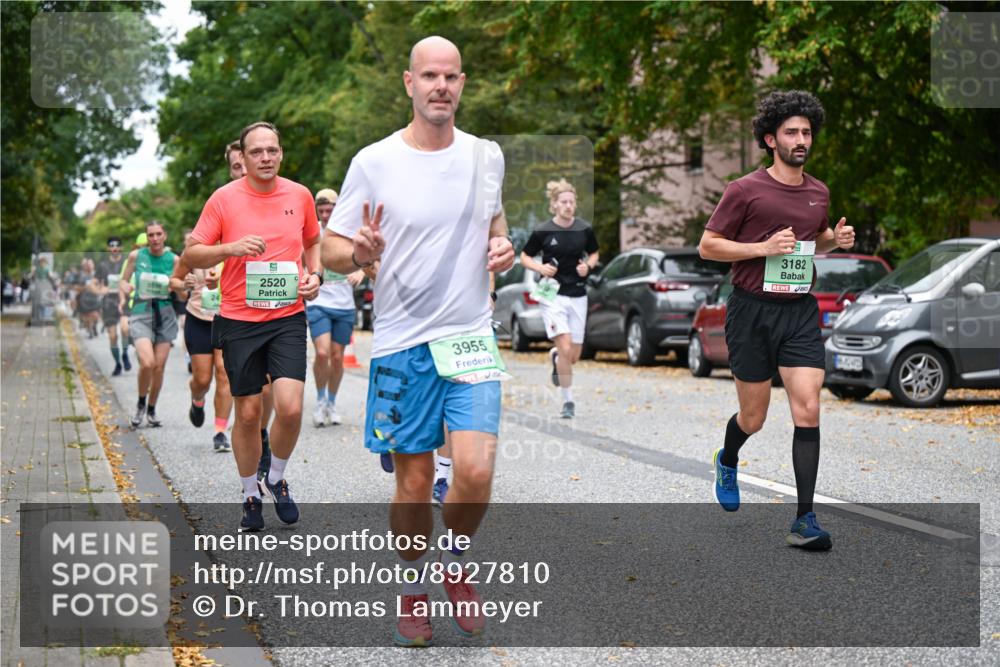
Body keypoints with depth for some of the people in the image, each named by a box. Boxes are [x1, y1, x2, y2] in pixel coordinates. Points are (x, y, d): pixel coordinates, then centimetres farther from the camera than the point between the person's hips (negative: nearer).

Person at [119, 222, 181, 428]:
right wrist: (124, 288, -9)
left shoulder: (174, 259, 3)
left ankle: (151, 410, 23)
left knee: (159, 367, 3)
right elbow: (123, 280, 13)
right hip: (141, 313, -2)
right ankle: (140, 404, 6)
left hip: (165, 315, 2)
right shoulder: (136, 256, 2)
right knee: (147, 363, -19)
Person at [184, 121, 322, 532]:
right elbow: (191, 255, -1)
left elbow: (313, 242, 22)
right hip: (239, 320, -1)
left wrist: (315, 274, 4)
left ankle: (276, 479, 14)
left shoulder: (299, 195, 5)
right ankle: (251, 494, 25)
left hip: (287, 317, 1)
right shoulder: (224, 198, -3)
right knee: (247, 413, 5)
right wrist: (232, 248, -18)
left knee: (290, 407, -13)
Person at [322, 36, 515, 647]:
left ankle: (456, 563, 17)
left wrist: (504, 246, 2)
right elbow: (332, 251, -1)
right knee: (414, 480, 5)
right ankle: (414, 588, 28)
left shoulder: (487, 156, 5)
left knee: (476, 471, -12)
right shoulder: (374, 162, -5)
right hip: (402, 343, -2)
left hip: (472, 338, 2)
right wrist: (361, 253, -24)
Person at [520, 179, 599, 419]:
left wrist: (588, 266, -4)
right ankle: (568, 401, -4)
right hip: (553, 294, -3)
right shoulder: (543, 231, -6)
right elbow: (525, 257, 6)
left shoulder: (585, 230, 2)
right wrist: (541, 268, -13)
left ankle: (554, 356, 43)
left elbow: (594, 254, 18)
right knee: (565, 348, -16)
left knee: (574, 355, 6)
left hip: (578, 295, 3)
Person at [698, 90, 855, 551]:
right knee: (753, 418, 8)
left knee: (807, 412, -10)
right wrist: (763, 247, -17)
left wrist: (836, 239, 4)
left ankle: (804, 521, -7)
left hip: (800, 311, 3)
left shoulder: (819, 193, 9)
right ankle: (727, 462, 44)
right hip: (752, 310, -3)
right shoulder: (745, 190, -8)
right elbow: (708, 245, -5)